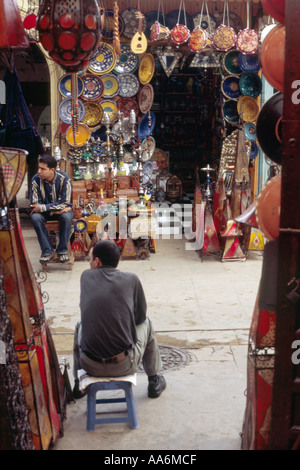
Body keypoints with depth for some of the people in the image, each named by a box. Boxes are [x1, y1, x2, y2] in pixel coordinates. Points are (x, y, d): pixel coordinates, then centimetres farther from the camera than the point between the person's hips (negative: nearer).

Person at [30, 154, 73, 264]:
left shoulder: (64, 179, -22)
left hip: (62, 210, -1)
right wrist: (56, 209, -26)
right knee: (35, 217, -30)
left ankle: (62, 250, -17)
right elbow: (35, 204, -16)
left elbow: (64, 203, -23)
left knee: (67, 217, -34)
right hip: (45, 211, 2)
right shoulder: (36, 180, -17)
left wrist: (43, 208, -30)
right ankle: (47, 251, -19)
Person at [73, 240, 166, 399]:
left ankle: (78, 384, 41)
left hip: (90, 366, 2)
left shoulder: (86, 276, 2)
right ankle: (154, 382, 39)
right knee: (146, 323, 27)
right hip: (125, 365, -1)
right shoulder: (131, 279, -3)